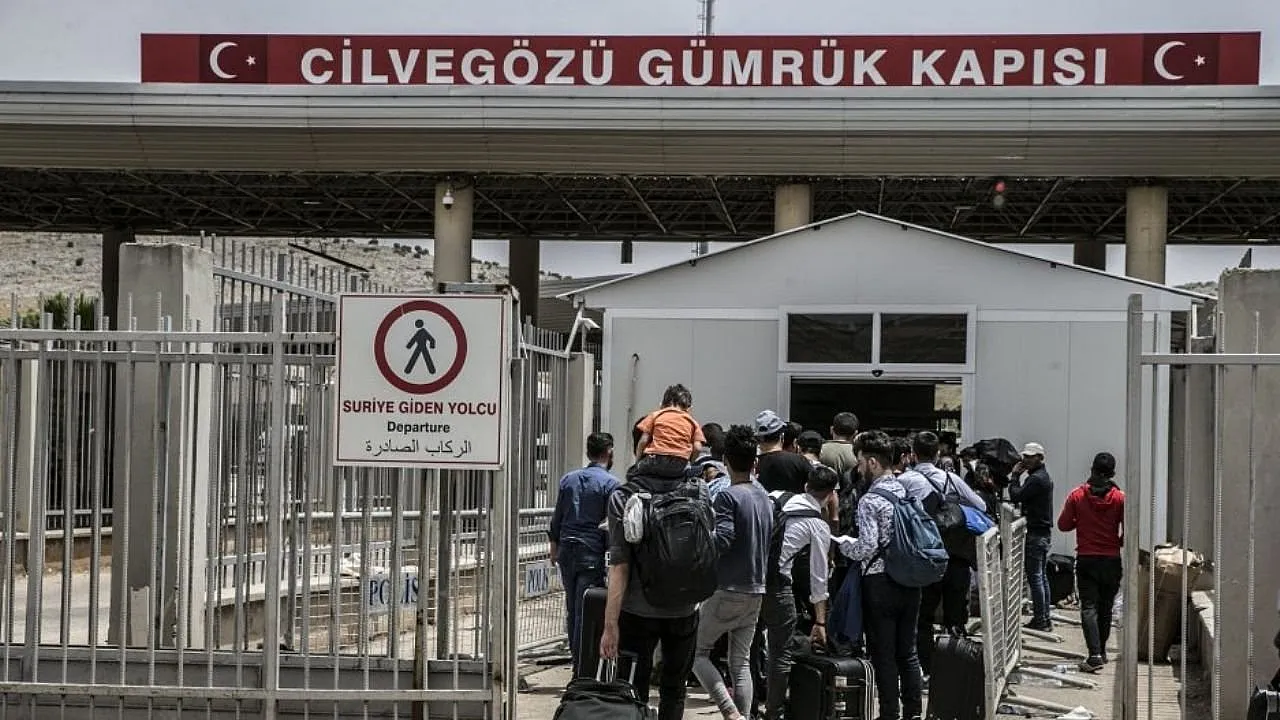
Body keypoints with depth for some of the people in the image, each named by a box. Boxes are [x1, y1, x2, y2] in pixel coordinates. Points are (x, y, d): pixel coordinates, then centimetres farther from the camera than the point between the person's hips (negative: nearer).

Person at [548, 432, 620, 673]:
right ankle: (584, 665, -4)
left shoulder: (568, 479, 9)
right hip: (592, 553, -5)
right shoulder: (610, 483, -7)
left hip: (567, 550, 5)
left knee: (572, 609, 14)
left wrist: (554, 545, 22)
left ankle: (577, 661, 24)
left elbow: (557, 517, 13)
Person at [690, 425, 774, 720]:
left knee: (697, 652, 4)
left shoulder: (728, 497, -13)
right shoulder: (765, 498, 9)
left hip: (727, 589, -7)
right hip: (756, 591, 7)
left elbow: (722, 541, -23)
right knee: (741, 662, 11)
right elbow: (769, 543, 14)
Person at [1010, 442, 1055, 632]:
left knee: (1035, 577, -8)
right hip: (1045, 532, 11)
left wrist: (1015, 476, -9)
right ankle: (1045, 619, 18)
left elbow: (1016, 496, -19)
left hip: (1036, 533, -11)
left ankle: (1040, 621, -7)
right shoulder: (1045, 476, 18)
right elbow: (1023, 497, 19)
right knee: (1042, 576, 14)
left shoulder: (1036, 479, -16)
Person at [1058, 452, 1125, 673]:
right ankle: (1102, 651, 25)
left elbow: (1063, 525, -1)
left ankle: (1095, 655, -17)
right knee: (1105, 608, 15)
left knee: (1089, 608, -4)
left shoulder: (1077, 496, -5)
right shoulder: (1120, 498, -5)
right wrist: (1119, 543, 14)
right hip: (1111, 561, 1)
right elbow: (1128, 530, -6)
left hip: (1086, 560, -1)